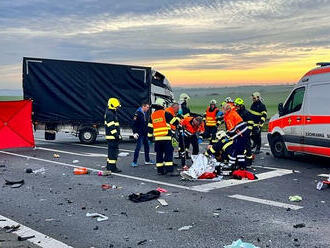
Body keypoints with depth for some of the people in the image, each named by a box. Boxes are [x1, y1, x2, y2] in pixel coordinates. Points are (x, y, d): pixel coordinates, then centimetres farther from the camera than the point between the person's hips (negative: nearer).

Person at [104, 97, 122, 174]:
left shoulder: (112, 113, 18)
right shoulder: (109, 114, -15)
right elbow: (111, 126, -21)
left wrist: (118, 134, 24)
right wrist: (117, 135, -21)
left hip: (113, 137, 11)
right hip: (112, 137, -11)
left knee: (111, 152, 16)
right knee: (113, 151, -8)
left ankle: (109, 168, 24)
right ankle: (112, 168, -4)